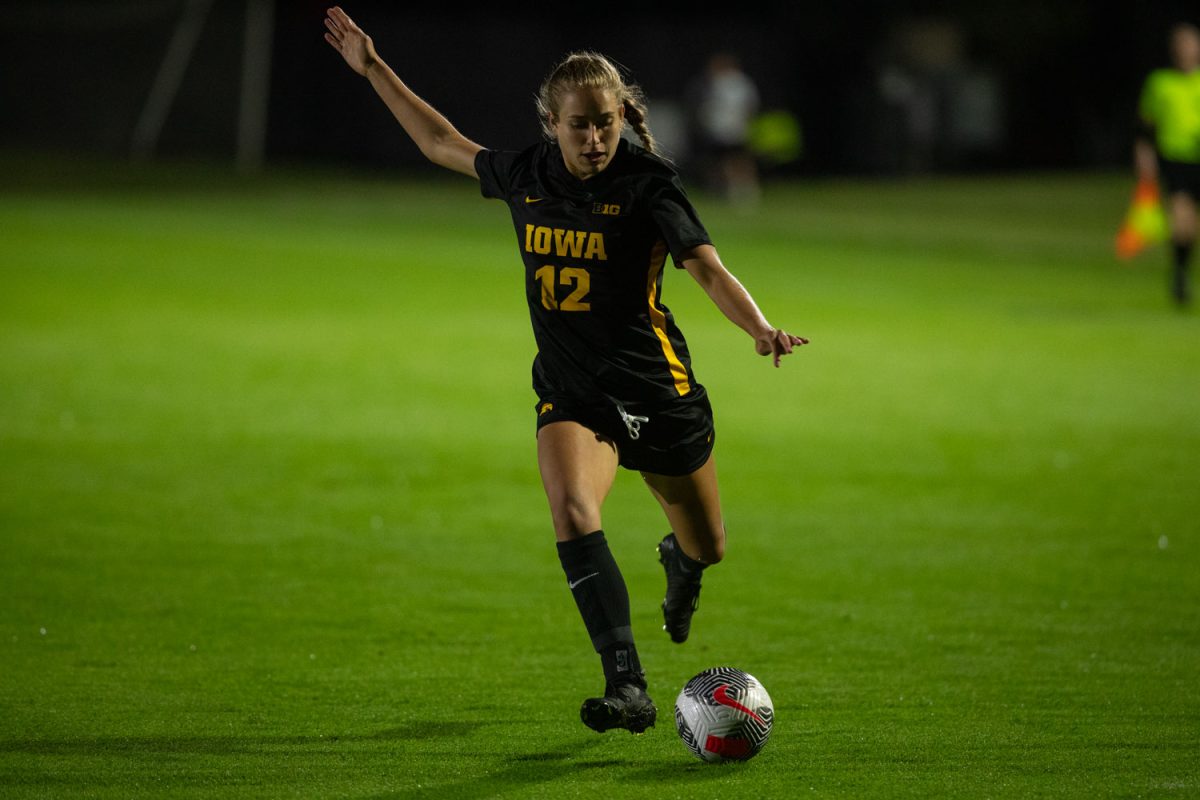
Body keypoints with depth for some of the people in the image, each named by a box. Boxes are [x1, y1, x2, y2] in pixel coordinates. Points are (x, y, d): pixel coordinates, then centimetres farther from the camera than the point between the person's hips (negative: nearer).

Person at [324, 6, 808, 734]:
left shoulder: (646, 184, -12)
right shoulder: (527, 176, 1)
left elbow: (708, 267, -21)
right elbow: (445, 145, 18)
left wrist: (762, 330, -39)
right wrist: (373, 70, 21)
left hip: (657, 388, -2)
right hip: (571, 393, 2)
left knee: (707, 548, 14)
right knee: (571, 509, -29)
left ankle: (680, 563, 56)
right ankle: (628, 687, -34)